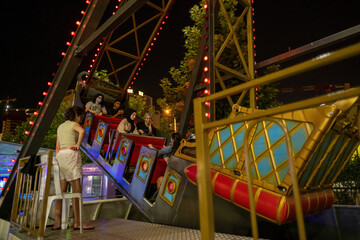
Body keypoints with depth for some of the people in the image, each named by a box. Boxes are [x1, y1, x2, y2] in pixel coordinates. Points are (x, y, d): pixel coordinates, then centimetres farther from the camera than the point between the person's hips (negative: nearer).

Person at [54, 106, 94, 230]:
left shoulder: (60, 127, 22)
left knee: (62, 190, 6)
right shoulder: (74, 124, 0)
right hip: (71, 155, -8)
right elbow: (82, 131, -24)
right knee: (77, 189, -6)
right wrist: (78, 145, -12)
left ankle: (57, 222, 6)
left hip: (60, 156, 8)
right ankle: (78, 222, -6)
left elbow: (57, 147, 23)